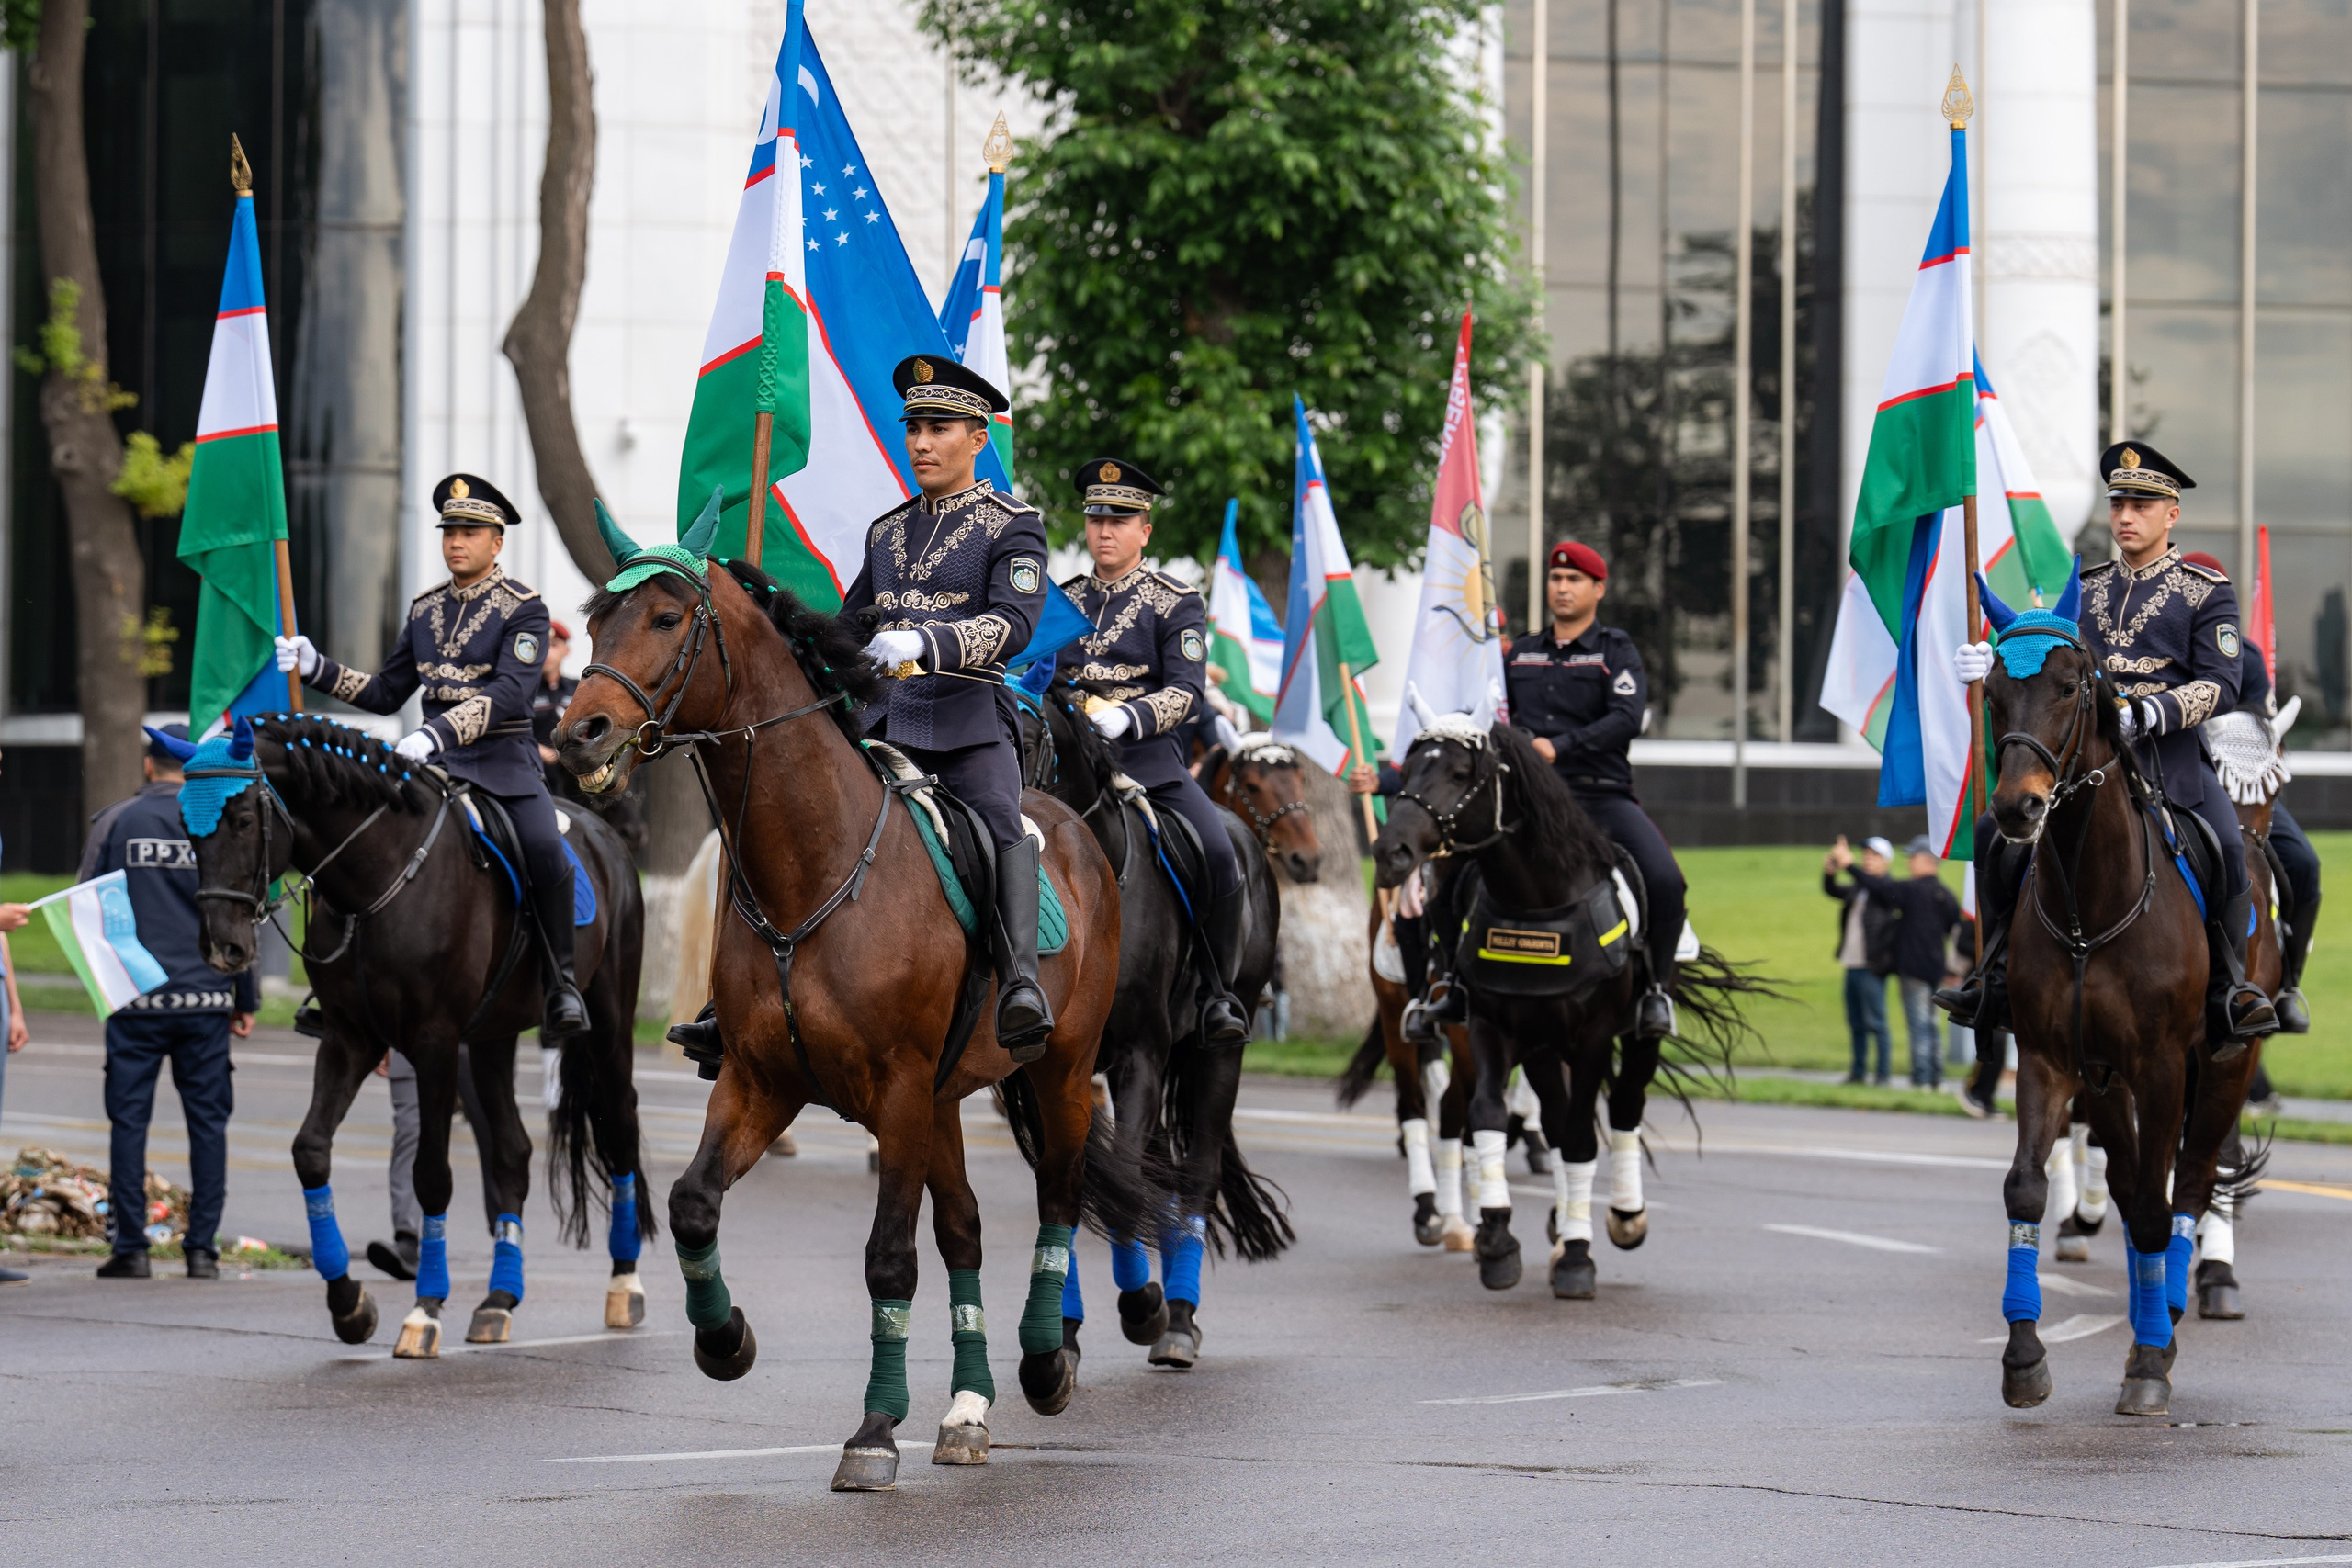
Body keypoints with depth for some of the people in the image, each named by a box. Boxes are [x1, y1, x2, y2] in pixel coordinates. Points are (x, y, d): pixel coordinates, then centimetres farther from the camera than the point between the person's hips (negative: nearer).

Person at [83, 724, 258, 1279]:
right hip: (205, 997, 0)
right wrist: (246, 1000, 10)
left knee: (130, 1119, 4)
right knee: (208, 1119, 6)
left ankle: (131, 1247, 3)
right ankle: (202, 1248, 4)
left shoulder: (116, 822, 1)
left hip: (135, 997, 0)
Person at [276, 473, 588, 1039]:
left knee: (545, 850, -31)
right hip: (434, 760, 5)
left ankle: (561, 983, -14)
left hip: (504, 759, -5)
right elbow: (386, 693, 20)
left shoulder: (524, 610, -4)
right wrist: (317, 669, 7)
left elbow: (508, 693, -18)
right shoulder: (426, 610, 15)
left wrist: (437, 732, -31)